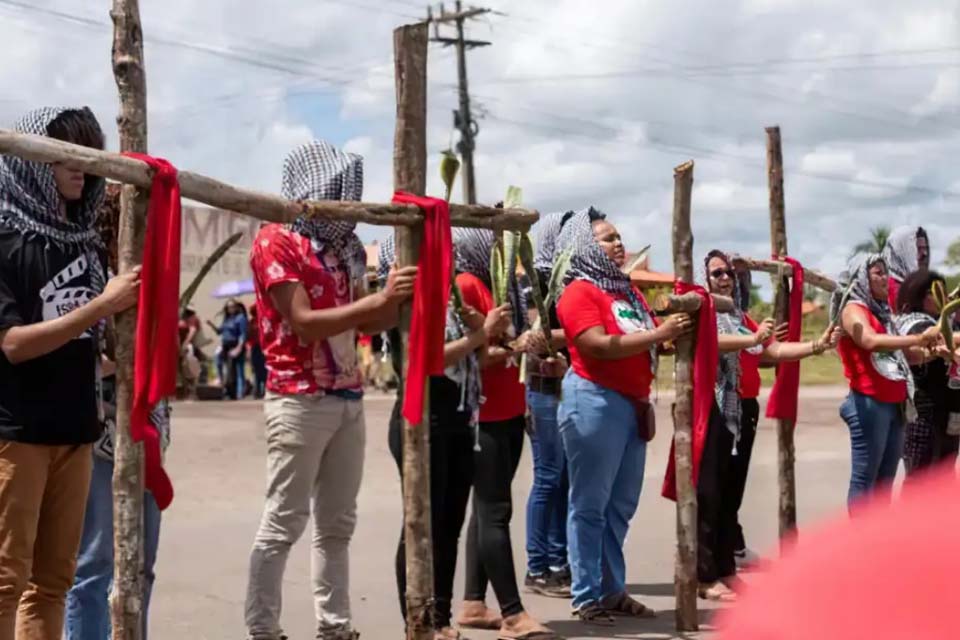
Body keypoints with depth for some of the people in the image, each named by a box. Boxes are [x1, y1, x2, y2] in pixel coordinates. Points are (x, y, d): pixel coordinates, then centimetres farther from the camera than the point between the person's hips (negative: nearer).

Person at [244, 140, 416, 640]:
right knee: (283, 524, -4)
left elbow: (367, 324, 17)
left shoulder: (338, 243, 15)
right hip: (300, 400, -7)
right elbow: (304, 323, -16)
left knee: (337, 524, 10)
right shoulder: (275, 242, -7)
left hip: (348, 398, 7)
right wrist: (380, 298, -20)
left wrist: (400, 299, -2)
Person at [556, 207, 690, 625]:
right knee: (590, 505, -3)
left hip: (633, 404, 8)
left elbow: (644, 344, 24)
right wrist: (657, 334, -18)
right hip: (595, 401, -8)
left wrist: (673, 332, 5)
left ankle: (614, 591, 20)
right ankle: (586, 597, 2)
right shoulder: (579, 292, -8)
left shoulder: (628, 290, 18)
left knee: (621, 505, 12)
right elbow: (597, 345, -20)